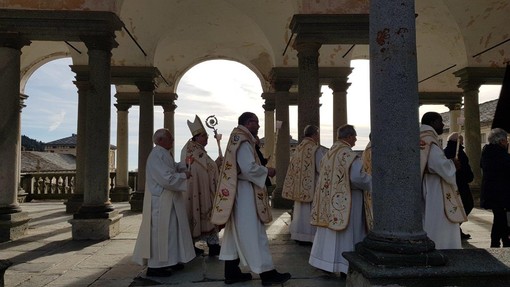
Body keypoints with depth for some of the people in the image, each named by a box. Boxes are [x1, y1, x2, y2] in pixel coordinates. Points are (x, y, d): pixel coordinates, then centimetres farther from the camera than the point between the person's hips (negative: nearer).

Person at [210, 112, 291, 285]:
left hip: (238, 191, 10)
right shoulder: (243, 141, -14)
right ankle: (266, 272, 4)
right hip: (244, 192, -10)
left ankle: (231, 272, 18)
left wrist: (262, 168, 11)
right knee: (252, 233, -4)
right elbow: (249, 168, -23)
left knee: (237, 232, 12)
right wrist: (267, 171, -9)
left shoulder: (238, 139, 16)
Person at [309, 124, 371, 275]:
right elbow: (357, 177, -23)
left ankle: (326, 262, 22)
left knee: (330, 231, 15)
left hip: (329, 199, 8)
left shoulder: (329, 153, 9)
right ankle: (345, 266, 10)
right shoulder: (349, 155, -16)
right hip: (345, 200, -8)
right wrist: (371, 181, -7)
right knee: (346, 233, 2)